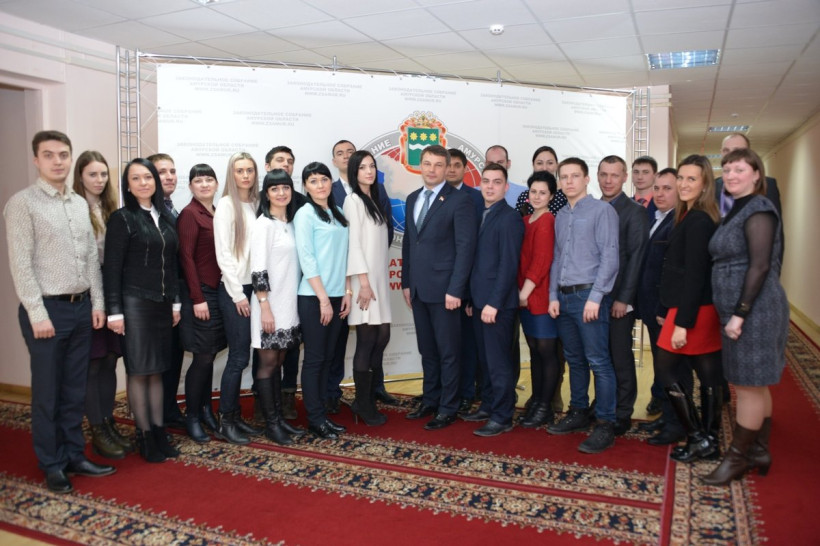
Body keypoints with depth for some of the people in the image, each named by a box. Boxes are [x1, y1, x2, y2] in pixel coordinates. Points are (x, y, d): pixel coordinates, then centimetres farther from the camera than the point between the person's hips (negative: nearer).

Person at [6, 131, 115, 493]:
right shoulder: (22, 203, -7)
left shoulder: (80, 204, 10)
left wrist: (97, 303, 6)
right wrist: (37, 313, -15)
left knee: (75, 391, 13)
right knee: (47, 394, 6)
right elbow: (20, 265, -12)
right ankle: (51, 466, 19)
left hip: (81, 307, 6)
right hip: (47, 309, -5)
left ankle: (74, 456, 26)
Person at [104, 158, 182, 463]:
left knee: (157, 370, 11)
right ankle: (144, 436, 12)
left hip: (162, 303, 5)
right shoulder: (122, 219, -6)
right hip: (134, 303, -5)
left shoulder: (166, 217, 10)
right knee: (139, 370, 2)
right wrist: (114, 311, -13)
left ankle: (159, 430, 19)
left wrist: (175, 302, 11)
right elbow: (112, 268, -9)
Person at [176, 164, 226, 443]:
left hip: (218, 291, 6)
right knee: (203, 357, -2)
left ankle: (206, 409, 25)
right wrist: (198, 299, -15)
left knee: (210, 355, 12)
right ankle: (192, 417, 12)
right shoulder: (189, 214, -8)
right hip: (200, 293, -6)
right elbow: (186, 258, -12)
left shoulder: (216, 213, 11)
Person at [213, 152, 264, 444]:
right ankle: (225, 423, 8)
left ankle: (235, 415, 21)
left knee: (241, 356, 11)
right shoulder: (226, 205, -6)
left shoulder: (257, 204, 10)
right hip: (233, 290, -5)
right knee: (238, 356, -4)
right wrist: (237, 293, -12)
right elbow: (223, 253, -10)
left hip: (253, 287, 5)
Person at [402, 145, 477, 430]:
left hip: (443, 289, -6)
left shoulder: (460, 201, -8)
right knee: (427, 350, 16)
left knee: (448, 351, 4)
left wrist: (455, 289, -17)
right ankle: (429, 401, 29)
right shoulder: (413, 199, 13)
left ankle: (447, 409, 16)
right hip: (418, 289, 6)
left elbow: (465, 247, -13)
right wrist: (406, 282, 12)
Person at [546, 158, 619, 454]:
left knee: (598, 361, -6)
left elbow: (610, 257, -10)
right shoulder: (560, 217, 16)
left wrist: (595, 297, -16)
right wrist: (553, 296, 8)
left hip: (589, 296, -6)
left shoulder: (601, 210, -3)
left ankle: (605, 424, 1)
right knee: (574, 359, 14)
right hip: (564, 297, 7)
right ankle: (578, 413, 25)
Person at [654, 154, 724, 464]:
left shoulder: (697, 221, -16)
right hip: (704, 310, 9)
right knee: (708, 376, 11)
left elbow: (695, 275, -20)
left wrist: (682, 322, -20)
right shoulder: (695, 218, 12)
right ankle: (710, 442, 20)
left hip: (690, 310, -9)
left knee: (666, 373, 1)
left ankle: (698, 439, 8)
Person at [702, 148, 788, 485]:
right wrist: (735, 314, 12)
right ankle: (759, 452, 27)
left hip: (754, 310, -9)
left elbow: (760, 265, -19)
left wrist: (740, 313, -20)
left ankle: (738, 458, 12)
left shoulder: (757, 210, -13)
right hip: (739, 310, 9)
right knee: (755, 384, 16)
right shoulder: (737, 211, 15)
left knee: (749, 385, 1)